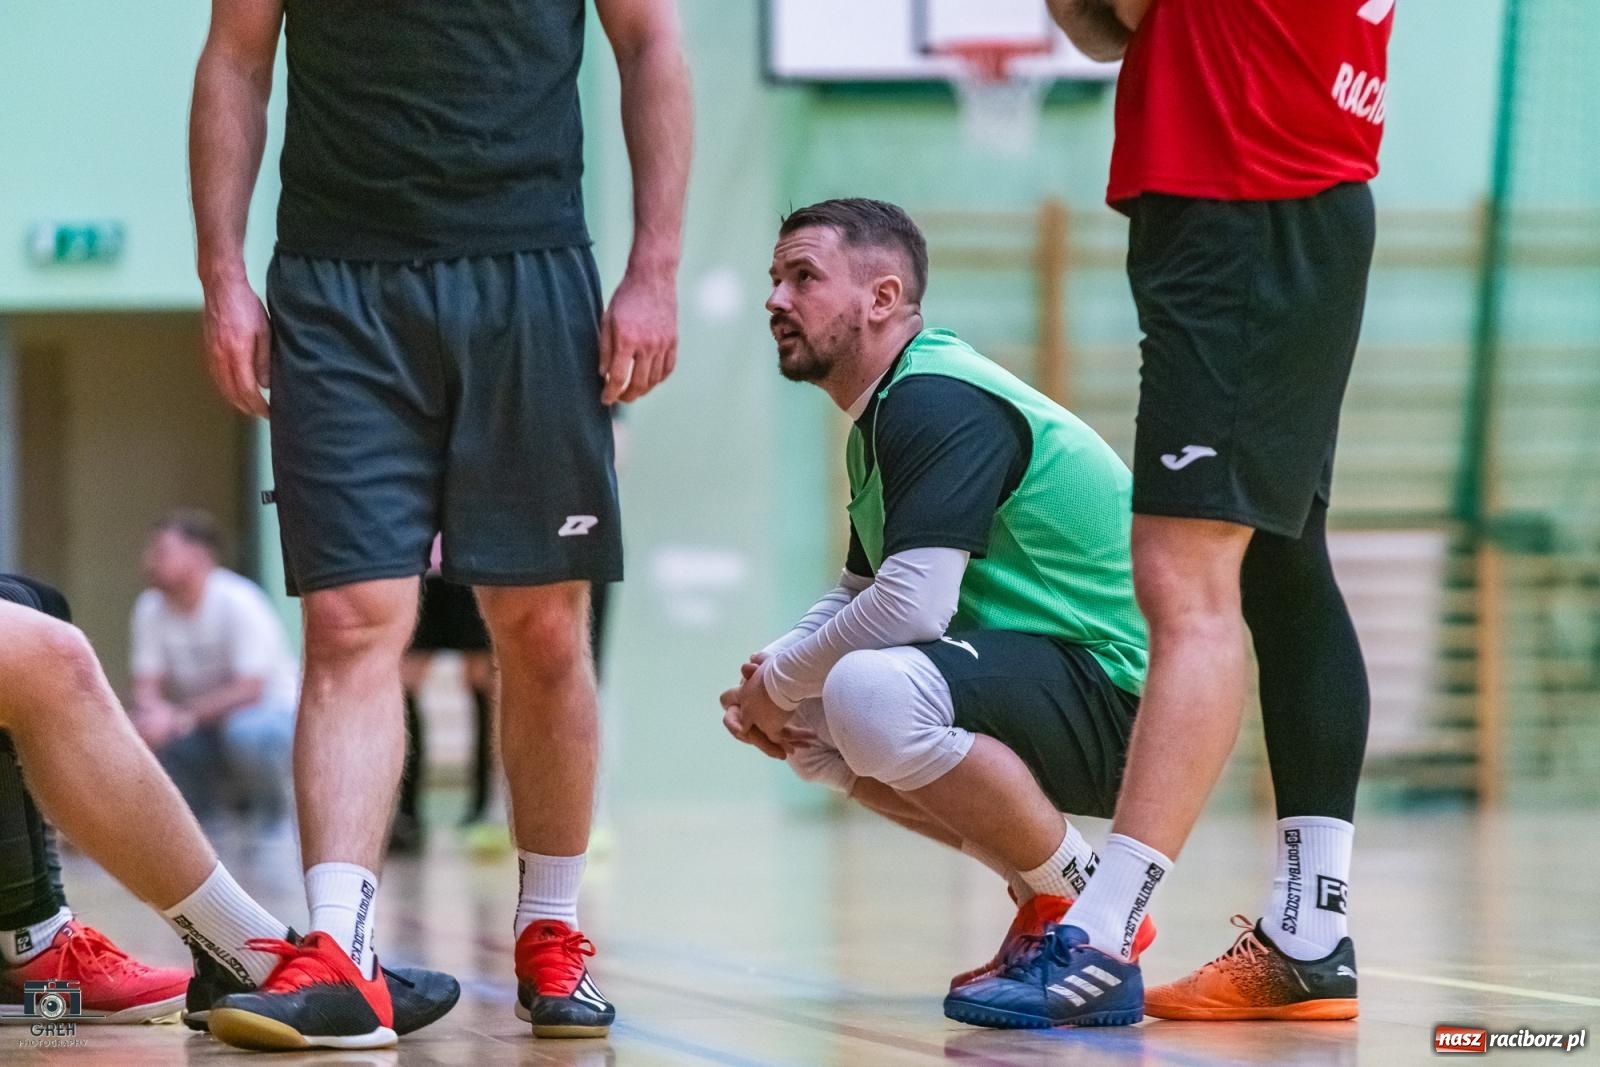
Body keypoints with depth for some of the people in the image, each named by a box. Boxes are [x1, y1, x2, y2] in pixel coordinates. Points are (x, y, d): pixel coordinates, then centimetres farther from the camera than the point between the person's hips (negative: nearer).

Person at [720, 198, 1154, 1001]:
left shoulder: (939, 403, -17)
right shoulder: (882, 416, 16)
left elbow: (911, 606, -27)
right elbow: (859, 595, 26)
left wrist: (779, 681, -11)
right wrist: (772, 682, 5)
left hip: (1120, 694, -11)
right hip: (1036, 677, 11)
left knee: (870, 694, -32)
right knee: (807, 725, 13)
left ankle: (1082, 905, -14)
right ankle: (1040, 896, 12)